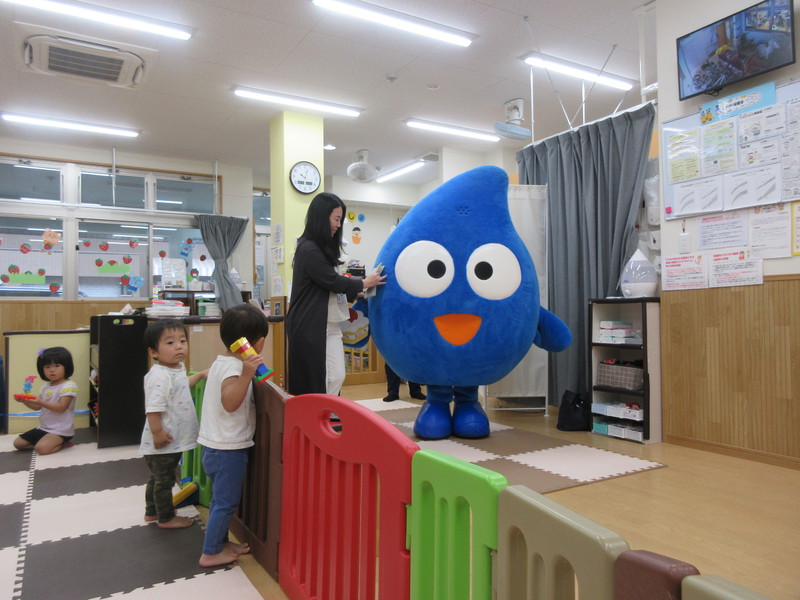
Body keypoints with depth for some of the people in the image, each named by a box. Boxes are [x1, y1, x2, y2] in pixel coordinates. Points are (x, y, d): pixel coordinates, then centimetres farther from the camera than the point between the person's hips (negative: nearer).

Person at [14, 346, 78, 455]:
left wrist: (41, 402, -29)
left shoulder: (69, 386, -15)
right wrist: (25, 401, -5)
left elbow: (61, 407, -23)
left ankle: (62, 443, 1)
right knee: (18, 443, 10)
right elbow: (37, 407, 13)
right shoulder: (46, 387, 11)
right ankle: (56, 442, 6)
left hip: (61, 430, -9)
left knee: (41, 448, -29)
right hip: (44, 427, 9)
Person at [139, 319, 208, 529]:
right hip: (164, 441, -10)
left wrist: (201, 374, 30)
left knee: (157, 477, 25)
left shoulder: (178, 368, 5)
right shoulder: (159, 376, -27)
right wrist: (157, 433, -31)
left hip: (174, 439, 10)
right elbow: (153, 408, -31)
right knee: (164, 480, 8)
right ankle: (166, 518, 25)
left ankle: (151, 512, 43)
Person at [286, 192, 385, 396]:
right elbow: (334, 282, -14)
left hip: (329, 326, 9)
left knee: (336, 377, 5)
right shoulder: (309, 249, -15)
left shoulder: (323, 248, 18)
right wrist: (364, 283, -1)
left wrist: (356, 294, 6)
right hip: (311, 328, -9)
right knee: (314, 383, -2)